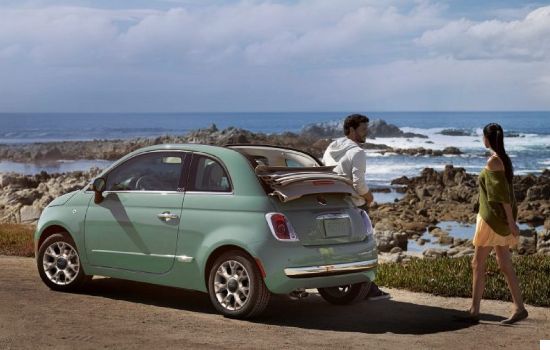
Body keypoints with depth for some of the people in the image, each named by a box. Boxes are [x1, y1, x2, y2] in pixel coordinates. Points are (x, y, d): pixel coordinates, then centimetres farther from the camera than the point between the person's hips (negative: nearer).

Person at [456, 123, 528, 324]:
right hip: (500, 218, 9)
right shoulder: (504, 159, 11)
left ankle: (474, 311, 2)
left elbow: (503, 193, -20)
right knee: (504, 264, 11)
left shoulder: (493, 161, -17)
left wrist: (511, 222, -20)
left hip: (493, 218, -9)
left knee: (478, 264, -2)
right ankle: (519, 308, 12)